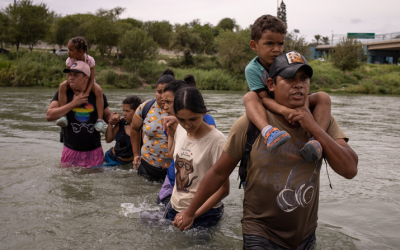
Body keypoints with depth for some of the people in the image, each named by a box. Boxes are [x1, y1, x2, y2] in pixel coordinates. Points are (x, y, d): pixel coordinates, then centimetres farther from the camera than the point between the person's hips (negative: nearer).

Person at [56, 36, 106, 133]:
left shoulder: (90, 60, -23)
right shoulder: (69, 60, -19)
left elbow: (92, 79, -21)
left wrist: (86, 93, -35)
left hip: (87, 83, -1)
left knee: (98, 91, -32)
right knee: (62, 86, -31)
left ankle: (99, 120, -34)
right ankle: (63, 116, -34)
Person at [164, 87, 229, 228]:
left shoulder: (216, 140, -21)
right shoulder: (180, 130, -2)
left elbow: (223, 189, -19)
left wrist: (193, 214, -23)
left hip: (204, 213, -6)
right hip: (175, 206, 6)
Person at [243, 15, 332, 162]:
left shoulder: (289, 62, -10)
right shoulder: (252, 69, -16)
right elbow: (264, 97, -25)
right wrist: (283, 110, -45)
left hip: (294, 107, 2)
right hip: (270, 109, -2)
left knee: (323, 97, -20)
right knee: (249, 97, -30)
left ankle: (317, 139, -40)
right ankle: (268, 132, -58)